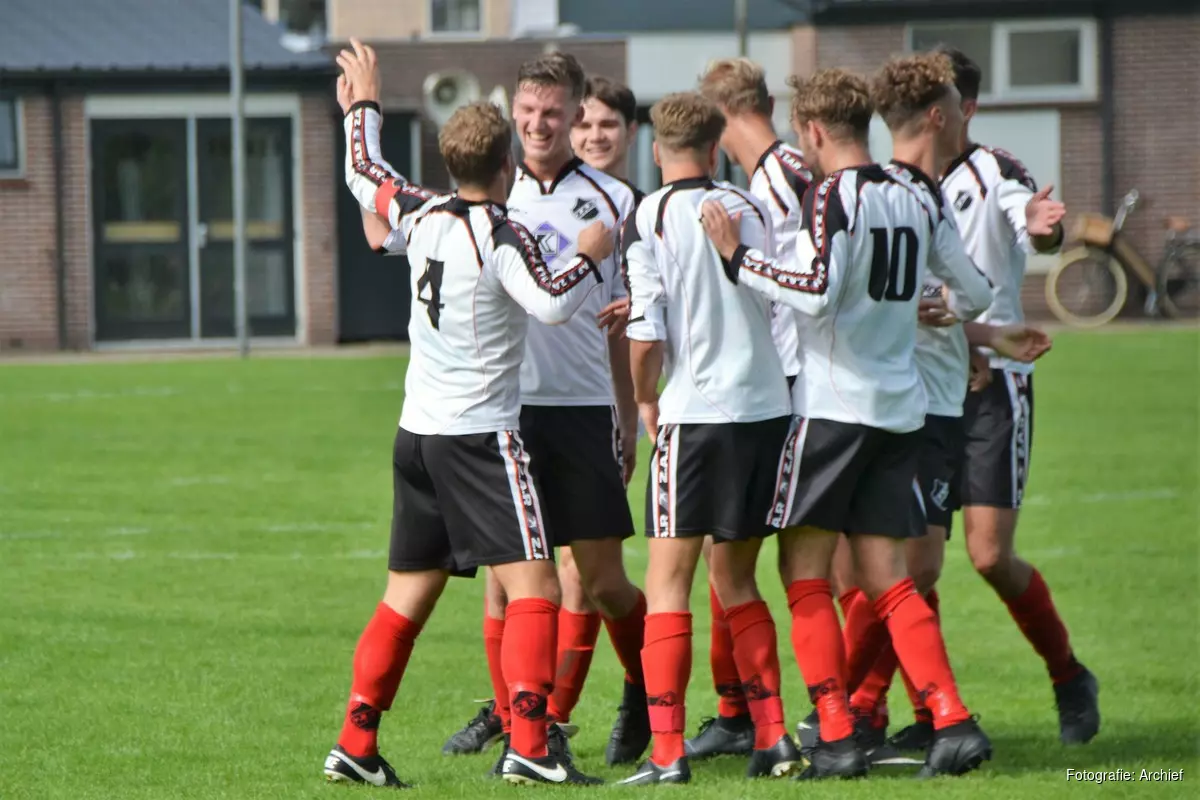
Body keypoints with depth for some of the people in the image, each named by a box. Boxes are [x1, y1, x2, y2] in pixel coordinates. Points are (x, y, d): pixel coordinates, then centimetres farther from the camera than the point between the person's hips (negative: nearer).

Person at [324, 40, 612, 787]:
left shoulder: (423, 215, 6)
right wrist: (591, 257, -9)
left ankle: (356, 744, 10)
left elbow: (364, 174, 24)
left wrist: (364, 102, 37)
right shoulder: (502, 234, -13)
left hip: (418, 431, 7)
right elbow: (551, 303, -26)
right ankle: (529, 745, -20)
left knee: (409, 593, 13)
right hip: (481, 436, -7)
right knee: (534, 586, -8)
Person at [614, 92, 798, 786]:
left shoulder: (650, 219, -7)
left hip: (695, 414, -5)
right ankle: (774, 736, 10)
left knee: (668, 581, -1)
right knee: (737, 580, 16)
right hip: (768, 409, 5)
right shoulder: (752, 209, 7)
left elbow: (646, 338, -11)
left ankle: (667, 752, -7)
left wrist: (646, 399, 7)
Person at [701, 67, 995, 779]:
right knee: (886, 577, 9)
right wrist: (935, 312, 40)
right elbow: (977, 292, 19)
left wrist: (738, 257, -15)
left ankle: (837, 738, -6)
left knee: (806, 572, 2)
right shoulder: (913, 201, 11)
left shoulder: (835, 196, -11)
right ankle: (953, 721, -4)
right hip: (901, 407, 7)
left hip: (834, 402, -7)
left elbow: (818, 291, -25)